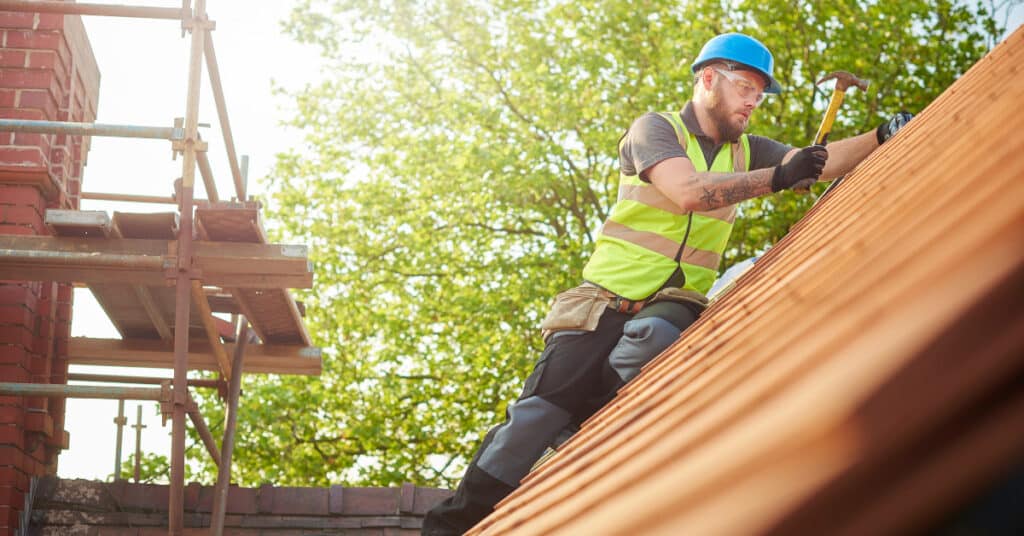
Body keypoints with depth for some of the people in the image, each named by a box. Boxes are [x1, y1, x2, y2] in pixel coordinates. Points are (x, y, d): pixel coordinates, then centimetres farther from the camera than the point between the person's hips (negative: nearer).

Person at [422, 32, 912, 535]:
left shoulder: (745, 151, 15)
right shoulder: (655, 129, -1)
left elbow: (821, 161, 2)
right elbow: (689, 192, -20)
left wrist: (881, 137, -15)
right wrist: (777, 177, -22)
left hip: (675, 302, 3)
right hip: (608, 296, -3)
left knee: (651, 337, -35)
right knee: (542, 407, -17)